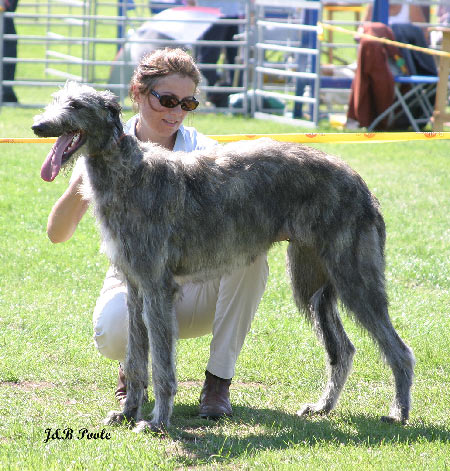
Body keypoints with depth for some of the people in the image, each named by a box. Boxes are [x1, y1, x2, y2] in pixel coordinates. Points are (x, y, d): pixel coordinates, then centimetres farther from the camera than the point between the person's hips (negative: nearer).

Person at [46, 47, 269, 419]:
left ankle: (219, 381, -18)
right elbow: (58, 234, -11)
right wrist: (79, 187, -31)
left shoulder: (201, 151, -4)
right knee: (113, 333, -37)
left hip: (197, 284, 1)